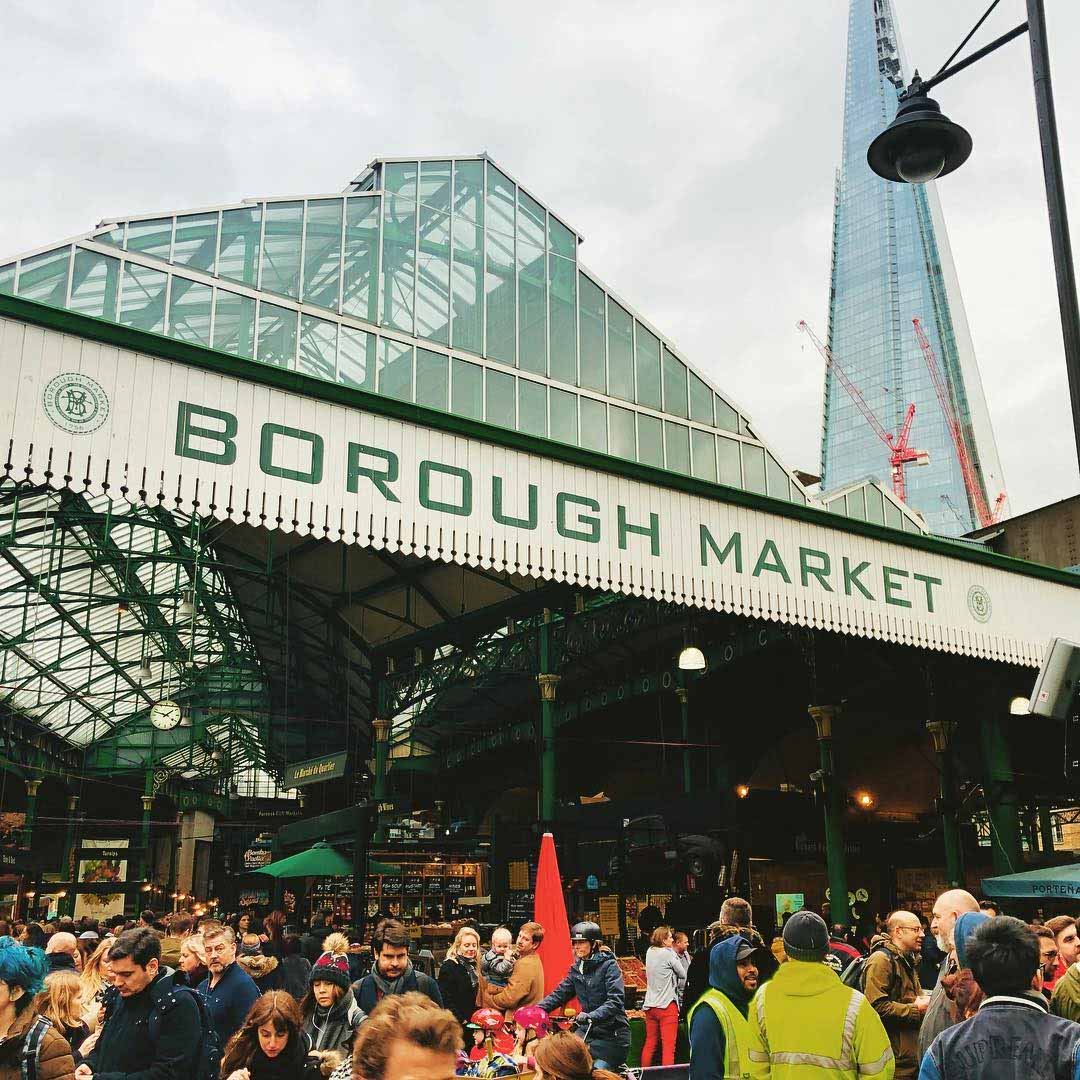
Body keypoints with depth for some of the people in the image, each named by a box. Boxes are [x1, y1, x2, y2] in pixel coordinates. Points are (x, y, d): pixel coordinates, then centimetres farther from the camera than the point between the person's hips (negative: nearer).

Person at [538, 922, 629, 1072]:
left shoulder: (609, 965, -10)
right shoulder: (576, 969, 10)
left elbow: (615, 1001, -21)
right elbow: (560, 993, 7)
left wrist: (591, 1016, -35)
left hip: (611, 1033, -6)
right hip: (587, 1031, 6)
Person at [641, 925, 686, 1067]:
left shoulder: (650, 952, 6)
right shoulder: (668, 953, -12)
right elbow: (683, 974, -5)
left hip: (650, 1005, 7)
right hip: (667, 1005, -7)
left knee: (649, 1044, 14)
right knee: (668, 1047, -4)